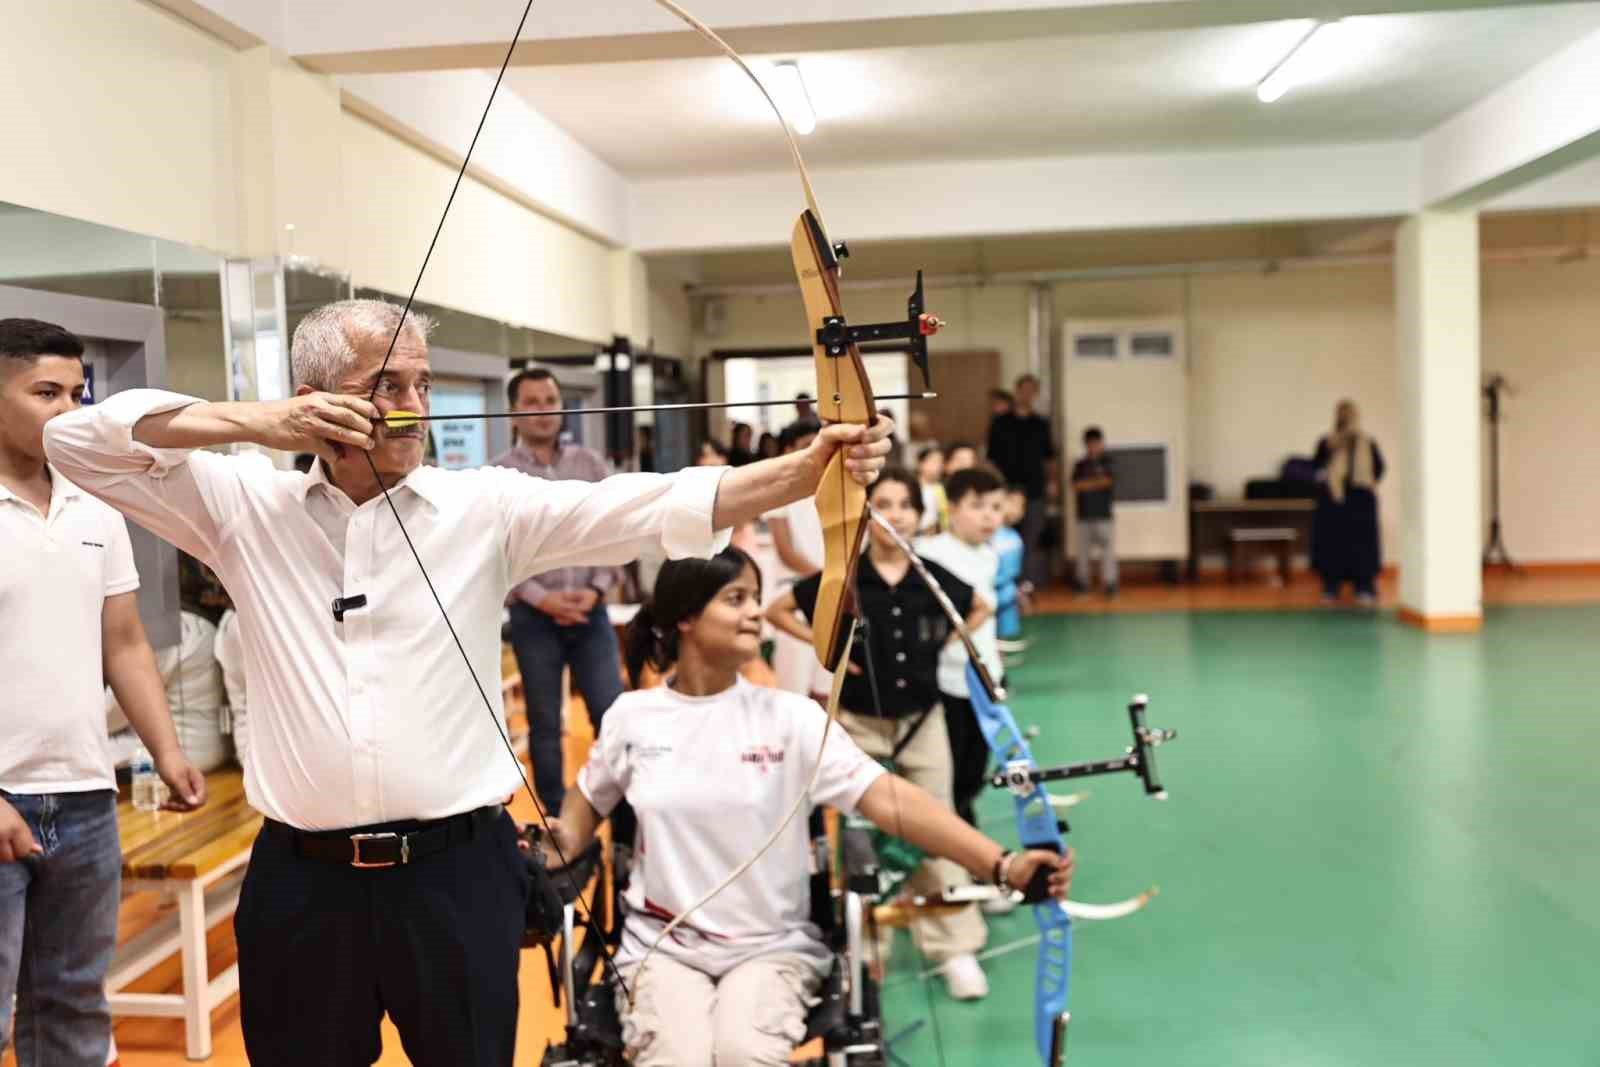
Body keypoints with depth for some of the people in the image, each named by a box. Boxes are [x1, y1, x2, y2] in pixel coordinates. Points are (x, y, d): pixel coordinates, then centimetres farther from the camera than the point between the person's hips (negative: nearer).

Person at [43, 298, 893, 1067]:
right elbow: (76, 441, 2)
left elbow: (655, 505, -11)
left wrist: (809, 467, -24)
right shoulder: (246, 505, 2)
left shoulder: (486, 506, -1)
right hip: (302, 878, 1)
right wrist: (253, 423, -11)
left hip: (456, 869, 0)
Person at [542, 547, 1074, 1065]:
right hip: (662, 948, 1)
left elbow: (888, 797, -16)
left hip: (771, 947, -1)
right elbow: (588, 804, 17)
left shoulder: (788, 716, -6)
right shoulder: (632, 716, -1)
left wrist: (1000, 864, -26)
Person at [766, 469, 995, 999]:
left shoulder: (933, 578, -4)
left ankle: (956, 948, 13)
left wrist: (944, 642, 2)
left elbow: (980, 609, 16)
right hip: (858, 722, -2)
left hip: (922, 720, 2)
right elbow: (777, 610, 0)